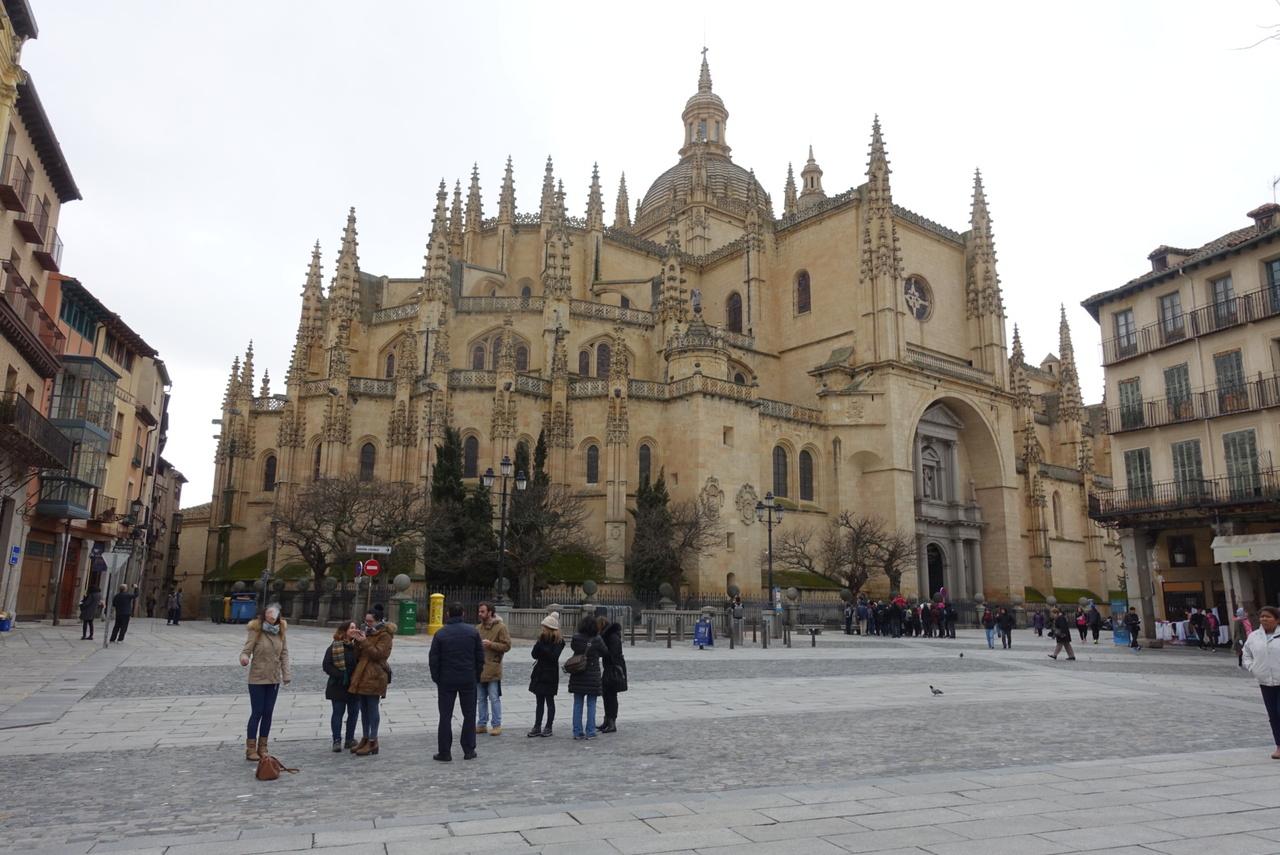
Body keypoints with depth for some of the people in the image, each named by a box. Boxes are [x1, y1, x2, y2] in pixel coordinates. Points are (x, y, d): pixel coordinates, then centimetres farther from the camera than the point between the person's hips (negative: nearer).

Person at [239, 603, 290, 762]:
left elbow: (284, 654, 5)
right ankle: (251, 749, 11)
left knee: (268, 713, 10)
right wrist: (244, 658, -39)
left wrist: (286, 674, 3)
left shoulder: (280, 631, 0)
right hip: (257, 679, -4)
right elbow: (246, 650, -16)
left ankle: (262, 747, 21)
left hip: (274, 679, 4)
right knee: (257, 713, 0)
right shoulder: (256, 631, -13)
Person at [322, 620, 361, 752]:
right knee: (338, 712, 3)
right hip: (339, 687, -3)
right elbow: (326, 665, -8)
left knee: (354, 712, 9)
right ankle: (337, 741, 11)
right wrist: (340, 675, -17)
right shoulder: (334, 647, -6)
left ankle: (350, 739, 21)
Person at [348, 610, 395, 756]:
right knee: (364, 709, 14)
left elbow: (378, 653, -19)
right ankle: (365, 738, 23)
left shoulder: (384, 636, -8)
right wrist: (358, 642, -2)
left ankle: (373, 742, 2)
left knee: (372, 708, -3)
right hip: (362, 675, 8)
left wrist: (364, 642, -20)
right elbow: (358, 655, 16)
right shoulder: (367, 633, 17)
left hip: (374, 676, -8)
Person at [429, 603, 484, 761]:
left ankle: (444, 752, 7)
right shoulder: (472, 631, -2)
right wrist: (477, 675, 11)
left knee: (445, 716, 6)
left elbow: (433, 659, -4)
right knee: (469, 715, 10)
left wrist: (436, 678, 7)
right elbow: (480, 656, 1)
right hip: (468, 680, 1)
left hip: (446, 680, -1)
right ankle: (469, 750, 12)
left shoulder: (440, 633, -5)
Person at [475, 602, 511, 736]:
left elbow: (507, 645, -10)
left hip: (493, 668, -6)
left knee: (494, 698, -2)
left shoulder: (501, 627, -6)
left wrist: (491, 644, -18)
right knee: (481, 698, 12)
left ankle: (496, 725, 7)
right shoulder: (478, 628, 12)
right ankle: (482, 724, 21)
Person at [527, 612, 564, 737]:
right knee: (539, 702, 10)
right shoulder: (542, 638, 6)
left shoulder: (558, 642, -11)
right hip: (539, 674, 6)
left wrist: (542, 645, -24)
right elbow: (535, 655, 0)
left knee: (549, 701, 4)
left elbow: (553, 656, -22)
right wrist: (539, 642, -15)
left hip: (550, 675, -6)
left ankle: (548, 727, 13)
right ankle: (537, 727, 14)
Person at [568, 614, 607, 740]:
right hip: (592, 676, -2)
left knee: (577, 704, 11)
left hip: (577, 676, 2)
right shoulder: (597, 640, -13)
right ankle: (590, 732, 7)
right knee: (591, 705, 6)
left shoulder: (575, 638, -7)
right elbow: (605, 652, 0)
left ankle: (577, 732, 13)